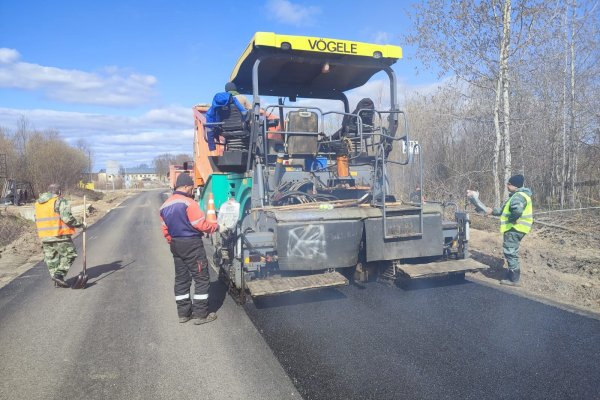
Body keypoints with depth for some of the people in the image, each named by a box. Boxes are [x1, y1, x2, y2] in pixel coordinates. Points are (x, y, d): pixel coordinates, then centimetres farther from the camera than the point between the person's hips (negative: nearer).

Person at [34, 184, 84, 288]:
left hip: (44, 236, 7)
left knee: (51, 258, 12)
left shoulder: (38, 203, 15)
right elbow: (67, 218, -17)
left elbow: (37, 220, 19)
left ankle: (57, 281, 16)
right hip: (59, 235, -7)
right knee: (69, 254, 4)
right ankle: (59, 274, -9)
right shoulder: (60, 202, -9)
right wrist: (80, 224, -6)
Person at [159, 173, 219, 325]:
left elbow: (166, 230, 13)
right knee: (202, 278, 0)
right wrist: (215, 226, -1)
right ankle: (200, 314, 3)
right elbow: (201, 225, -17)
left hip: (176, 245, 8)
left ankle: (183, 313, 21)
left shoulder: (165, 205, 10)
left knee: (181, 279, 14)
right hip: (192, 244, -8)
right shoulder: (188, 203, -16)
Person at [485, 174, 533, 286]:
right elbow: (505, 209, 26)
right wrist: (493, 211, 19)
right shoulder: (516, 195, 17)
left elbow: (517, 210, -40)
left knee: (510, 252, -6)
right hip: (514, 228, 11)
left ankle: (515, 279, 0)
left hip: (515, 229, -11)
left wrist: (511, 219, -24)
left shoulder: (518, 196, -19)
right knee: (511, 253, 18)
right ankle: (512, 276, 27)